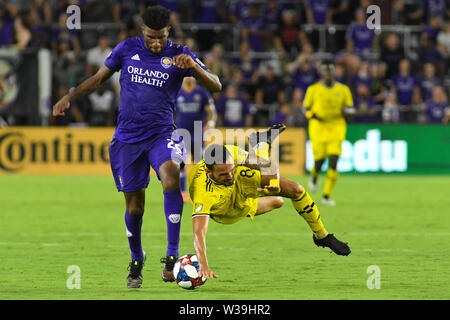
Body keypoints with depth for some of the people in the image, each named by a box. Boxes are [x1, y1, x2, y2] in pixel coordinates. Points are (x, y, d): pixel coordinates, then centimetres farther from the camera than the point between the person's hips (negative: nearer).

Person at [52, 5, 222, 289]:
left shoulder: (179, 55, -3)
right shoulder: (127, 49, 3)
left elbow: (216, 87, -9)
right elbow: (99, 78, 15)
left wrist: (194, 67, -28)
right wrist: (70, 97, 2)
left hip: (161, 134, -2)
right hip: (127, 137, 2)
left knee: (170, 173, -32)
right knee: (134, 205, 4)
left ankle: (172, 256, -30)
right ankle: (136, 261, 31)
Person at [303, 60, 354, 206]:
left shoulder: (343, 90, 4)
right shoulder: (313, 89, 1)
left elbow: (351, 108, 13)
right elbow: (305, 108, 9)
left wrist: (346, 110, -11)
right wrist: (313, 115, -12)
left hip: (336, 131, 1)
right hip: (318, 129, -1)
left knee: (333, 163, -12)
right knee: (319, 161, -3)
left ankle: (326, 196, -6)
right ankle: (314, 176, 36)